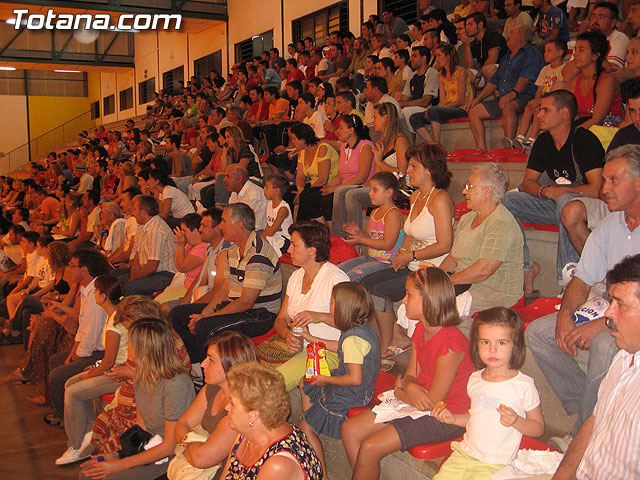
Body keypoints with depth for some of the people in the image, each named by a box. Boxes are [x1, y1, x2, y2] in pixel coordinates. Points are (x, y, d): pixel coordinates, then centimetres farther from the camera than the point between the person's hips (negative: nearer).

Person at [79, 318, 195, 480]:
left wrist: (120, 464, -19)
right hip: (149, 443, 8)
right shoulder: (141, 374, 0)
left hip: (172, 456, -8)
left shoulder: (175, 385, -27)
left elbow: (171, 446, -22)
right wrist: (117, 454, -4)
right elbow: (141, 424, 10)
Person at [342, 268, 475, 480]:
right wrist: (409, 386, -17)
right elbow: (410, 375, 8)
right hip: (417, 403, 9)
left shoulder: (450, 343, -25)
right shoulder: (421, 330, 4)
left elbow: (433, 401, -20)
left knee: (370, 448, -17)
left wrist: (399, 391, -4)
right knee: (350, 430, 1)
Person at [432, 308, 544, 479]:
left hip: (493, 464, -5)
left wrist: (516, 421, -20)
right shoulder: (475, 379, 7)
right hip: (464, 452, 5)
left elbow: (538, 428, -3)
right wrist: (453, 418, 5)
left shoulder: (524, 385, -9)